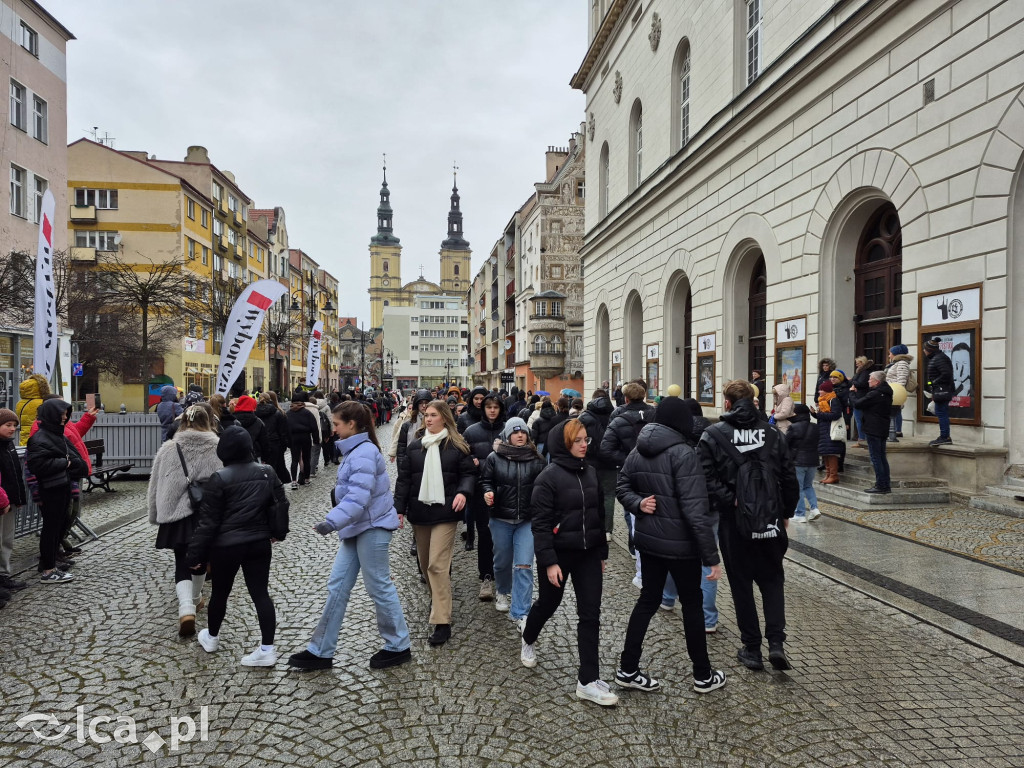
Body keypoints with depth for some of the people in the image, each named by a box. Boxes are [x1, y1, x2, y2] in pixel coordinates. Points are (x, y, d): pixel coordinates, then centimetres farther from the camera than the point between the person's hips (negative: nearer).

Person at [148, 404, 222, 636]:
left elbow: (156, 487, 6)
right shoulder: (219, 448, -7)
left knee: (182, 563, 7)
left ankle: (186, 609, -11)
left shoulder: (168, 449, -2)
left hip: (177, 513, 0)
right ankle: (195, 599, 38)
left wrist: (156, 517, 18)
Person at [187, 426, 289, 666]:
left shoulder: (219, 478, -14)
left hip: (226, 546, -3)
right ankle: (267, 648, 4)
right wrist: (278, 532, 23)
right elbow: (281, 505, 7)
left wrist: (195, 553, -5)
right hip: (259, 544, 3)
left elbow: (208, 520, -12)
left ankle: (211, 637, 40)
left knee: (220, 593, 17)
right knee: (260, 593, 6)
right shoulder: (267, 472, 0)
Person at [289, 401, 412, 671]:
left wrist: (332, 521, -36)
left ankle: (399, 646, 18)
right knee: (337, 586, 11)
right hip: (357, 528, 10)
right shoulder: (355, 450, 13)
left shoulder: (363, 453, -19)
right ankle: (321, 651, 20)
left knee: (379, 587, 2)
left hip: (371, 528, -10)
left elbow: (358, 497, -29)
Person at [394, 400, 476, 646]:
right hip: (419, 512, 4)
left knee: (437, 564, -11)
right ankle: (436, 597, 42)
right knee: (425, 563, 16)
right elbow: (404, 479, 6)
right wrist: (399, 508, 0)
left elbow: (469, 473, 1)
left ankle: (442, 622, -6)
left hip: (445, 512, -4)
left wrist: (463, 492, -19)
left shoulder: (457, 445, -2)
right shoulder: (415, 445, 7)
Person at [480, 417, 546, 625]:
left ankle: (520, 614, 0)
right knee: (502, 561, 16)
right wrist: (488, 492, -16)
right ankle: (503, 593, 45)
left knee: (524, 566, -6)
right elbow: (485, 480, 5)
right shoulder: (494, 458, -3)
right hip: (500, 519, 1)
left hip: (528, 520, -1)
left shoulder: (536, 460, -2)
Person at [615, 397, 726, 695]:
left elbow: (622, 487, 7)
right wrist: (711, 555, -20)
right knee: (692, 604, 11)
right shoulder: (684, 453, -21)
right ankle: (703, 675, 27)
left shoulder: (637, 452, 4)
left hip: (648, 539, 6)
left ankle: (627, 669, 19)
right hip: (681, 543, -6)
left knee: (648, 600, 16)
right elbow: (695, 510, -24)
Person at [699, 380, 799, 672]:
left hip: (733, 521, -2)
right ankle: (776, 642, 6)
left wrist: (730, 501, -13)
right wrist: (786, 513, 14)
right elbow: (789, 478, 4)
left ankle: (752, 648, 18)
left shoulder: (713, 435, -7)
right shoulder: (773, 434, 2)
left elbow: (708, 478, -19)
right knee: (772, 579, 18)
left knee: (741, 583, 11)